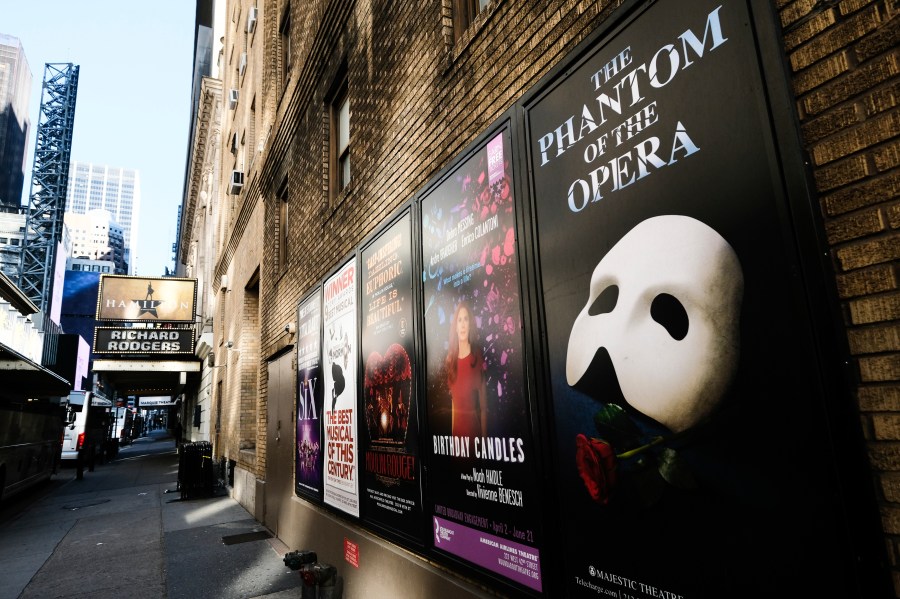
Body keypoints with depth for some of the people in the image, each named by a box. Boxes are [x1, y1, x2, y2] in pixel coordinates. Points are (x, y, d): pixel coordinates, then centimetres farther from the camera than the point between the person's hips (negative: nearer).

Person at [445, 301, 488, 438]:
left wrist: (484, 434, -7)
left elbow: (484, 406, -6)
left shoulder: (478, 355, -8)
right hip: (455, 424, 3)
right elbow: (448, 394, 8)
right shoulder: (450, 357, 3)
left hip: (473, 422, -3)